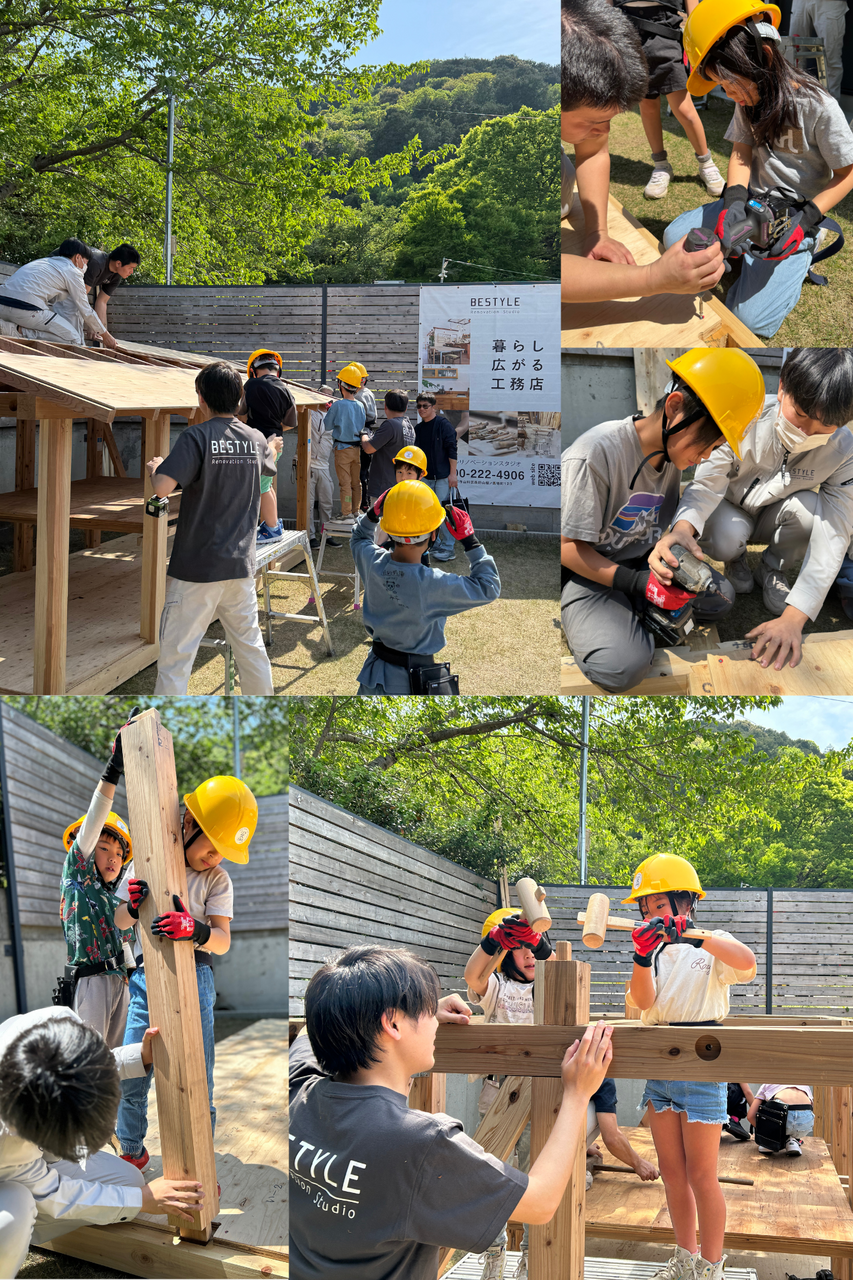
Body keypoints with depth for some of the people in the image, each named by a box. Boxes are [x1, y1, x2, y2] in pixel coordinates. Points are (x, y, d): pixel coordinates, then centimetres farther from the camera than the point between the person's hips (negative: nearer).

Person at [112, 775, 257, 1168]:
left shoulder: (217, 879, 2)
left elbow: (222, 941, -8)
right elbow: (119, 921, 14)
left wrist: (194, 930, -31)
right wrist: (133, 907, -10)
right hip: (146, 980, 2)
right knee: (131, 1079, 4)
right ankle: (132, 1153, 26)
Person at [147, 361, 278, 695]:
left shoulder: (196, 436, -14)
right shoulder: (257, 439, 6)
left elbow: (163, 488, -24)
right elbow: (270, 466, 30)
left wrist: (153, 467, -3)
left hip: (197, 567, -6)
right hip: (241, 564, 6)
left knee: (176, 654, -1)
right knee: (250, 645, 16)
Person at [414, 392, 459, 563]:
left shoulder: (443, 424, -9)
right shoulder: (418, 428, 12)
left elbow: (452, 449, -11)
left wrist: (453, 474, -14)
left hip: (443, 476, -7)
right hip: (426, 476, 7)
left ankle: (448, 548, -1)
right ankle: (433, 544, 19)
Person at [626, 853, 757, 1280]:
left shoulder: (713, 946, -5)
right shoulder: (657, 948, 10)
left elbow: (746, 963, -28)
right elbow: (643, 1000, -5)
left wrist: (693, 935, -36)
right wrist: (643, 957, -22)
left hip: (700, 1071, -6)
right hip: (658, 1068, 6)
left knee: (700, 1176, -1)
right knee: (671, 1172, 13)